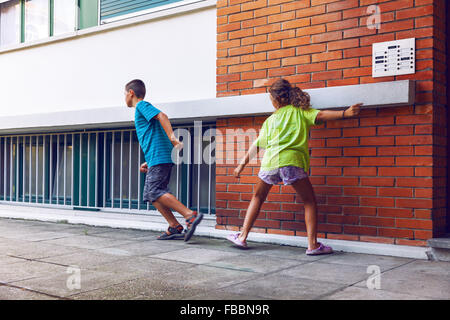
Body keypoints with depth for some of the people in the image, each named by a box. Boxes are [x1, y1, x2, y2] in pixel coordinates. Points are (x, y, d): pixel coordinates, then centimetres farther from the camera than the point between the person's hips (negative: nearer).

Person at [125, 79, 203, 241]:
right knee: (150, 194, 8)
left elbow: (162, 116, -18)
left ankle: (191, 215, -22)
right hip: (161, 159, 10)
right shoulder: (142, 109, 30)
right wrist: (148, 163, 25)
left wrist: (172, 136, -31)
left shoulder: (142, 105, 2)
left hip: (158, 157, -10)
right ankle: (175, 228, 3)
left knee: (154, 192, -16)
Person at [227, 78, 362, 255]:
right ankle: (313, 244, 0)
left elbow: (256, 145, 22)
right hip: (292, 161, -3)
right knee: (309, 202, 8)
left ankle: (242, 236, 25)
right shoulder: (300, 112, 13)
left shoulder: (269, 120, 21)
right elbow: (320, 115, -5)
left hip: (270, 161, 3)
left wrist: (242, 164, 29)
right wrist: (345, 113, -14)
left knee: (258, 197, 21)